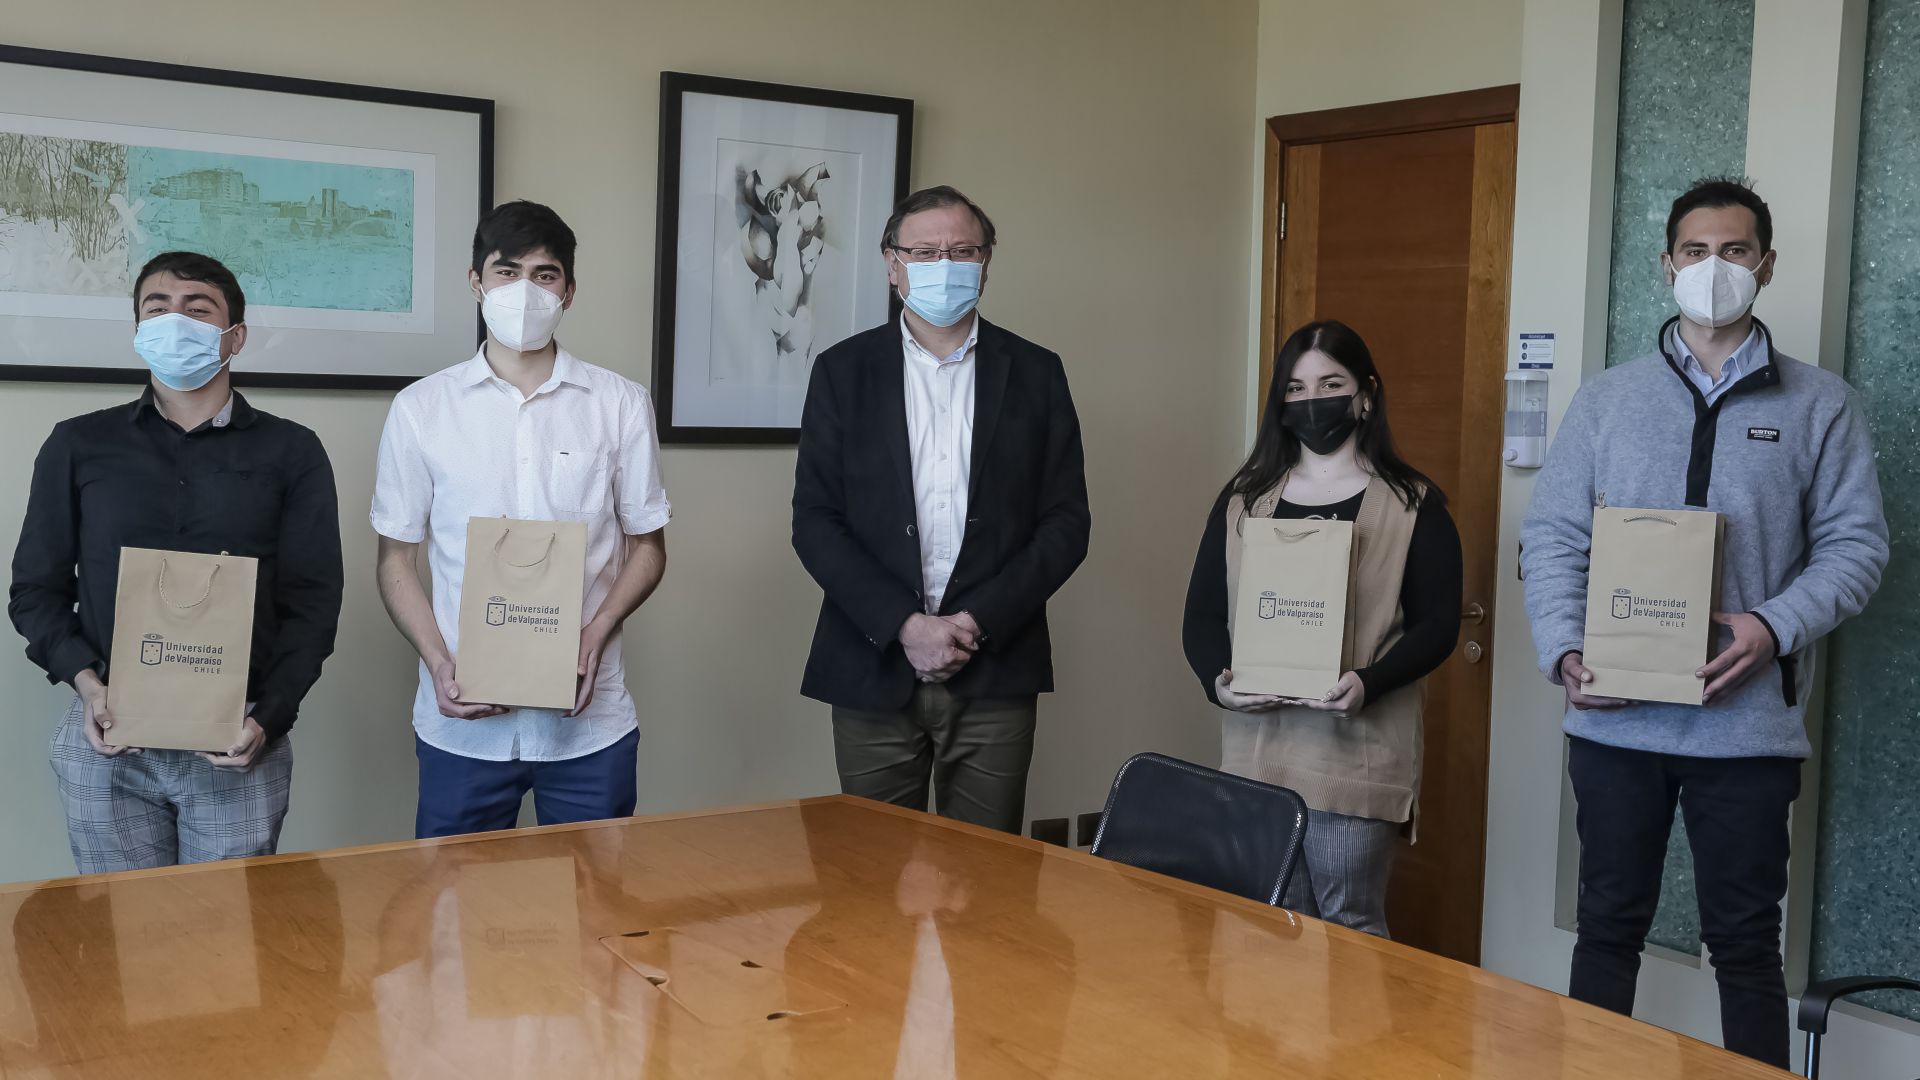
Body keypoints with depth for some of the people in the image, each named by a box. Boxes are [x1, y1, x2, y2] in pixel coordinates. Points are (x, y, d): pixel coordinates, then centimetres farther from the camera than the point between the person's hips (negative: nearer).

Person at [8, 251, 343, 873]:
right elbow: (36, 588, 11)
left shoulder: (291, 453, 6)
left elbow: (313, 603, 2)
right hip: (105, 742, 1)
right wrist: (85, 680, -7)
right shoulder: (79, 446, 10)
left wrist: (268, 717, -11)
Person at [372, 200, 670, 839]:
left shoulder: (621, 405, 5)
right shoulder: (422, 408, 5)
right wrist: (439, 661, -9)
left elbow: (648, 546, 9)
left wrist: (596, 633, -9)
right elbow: (397, 558, 7)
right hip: (462, 724, 0)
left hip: (590, 721, 0)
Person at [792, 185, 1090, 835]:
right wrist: (903, 626, -11)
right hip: (875, 671, 0)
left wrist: (980, 621, -9)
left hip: (995, 673, 0)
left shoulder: (1035, 373, 7)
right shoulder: (843, 371, 6)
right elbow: (814, 521, 1)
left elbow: (1067, 522, 3)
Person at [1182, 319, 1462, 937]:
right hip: (1255, 747, 4)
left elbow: (1437, 625, -4)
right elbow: (1202, 615, 9)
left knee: (1349, 928, 1)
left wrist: (1368, 684, -21)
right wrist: (1218, 681, -11)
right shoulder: (1244, 499, 12)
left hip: (1358, 754, -3)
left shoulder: (1413, 504, 2)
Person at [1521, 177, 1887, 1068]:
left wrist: (1775, 626, -17)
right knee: (1608, 927, 11)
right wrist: (1565, 650, -10)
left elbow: (1854, 543, 0)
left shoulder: (1819, 405, 4)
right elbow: (1551, 536, 5)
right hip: (1614, 717, 2)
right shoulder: (1606, 398, 8)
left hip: (1748, 720, -1)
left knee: (1744, 943, 8)